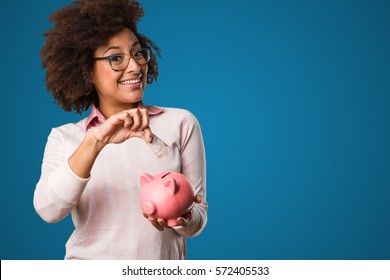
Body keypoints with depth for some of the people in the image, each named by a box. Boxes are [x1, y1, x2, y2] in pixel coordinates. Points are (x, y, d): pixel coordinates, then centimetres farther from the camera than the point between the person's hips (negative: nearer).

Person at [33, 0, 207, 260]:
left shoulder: (181, 123, 2)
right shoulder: (64, 138, 5)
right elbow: (48, 211, -11)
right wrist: (95, 141, -22)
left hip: (162, 266, 0)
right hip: (88, 260, 0)